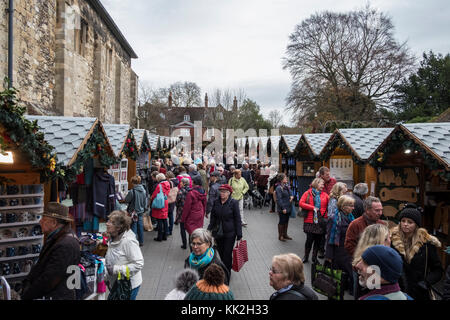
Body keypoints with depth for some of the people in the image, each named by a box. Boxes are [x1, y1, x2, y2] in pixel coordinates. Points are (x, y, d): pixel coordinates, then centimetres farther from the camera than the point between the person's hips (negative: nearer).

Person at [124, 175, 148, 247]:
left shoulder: (132, 191, -20)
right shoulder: (144, 191, -3)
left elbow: (126, 200, -9)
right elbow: (145, 202, 6)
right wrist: (144, 209, 18)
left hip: (133, 212, -5)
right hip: (141, 211, 5)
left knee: (134, 227, 5)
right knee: (140, 226, 14)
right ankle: (141, 241, 23)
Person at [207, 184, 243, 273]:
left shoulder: (234, 203, -10)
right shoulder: (216, 202, 2)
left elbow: (237, 219, -8)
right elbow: (213, 218, 10)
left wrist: (239, 235, -9)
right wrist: (209, 231, 6)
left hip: (230, 233, -4)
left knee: (227, 254, -1)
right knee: (221, 253, 12)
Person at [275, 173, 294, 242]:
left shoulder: (287, 186, 7)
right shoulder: (279, 188, -17)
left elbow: (290, 193, 21)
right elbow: (279, 199, -19)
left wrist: (292, 196, -3)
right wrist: (283, 208, -20)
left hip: (288, 207, 8)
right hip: (282, 209, -8)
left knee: (286, 221, 17)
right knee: (282, 222, 3)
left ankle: (285, 234, 31)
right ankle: (280, 236, 17)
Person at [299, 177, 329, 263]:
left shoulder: (325, 195, 11)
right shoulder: (308, 193, 3)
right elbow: (301, 203, -7)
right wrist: (313, 208, -10)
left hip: (321, 221, 3)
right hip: (310, 221, -3)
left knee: (318, 240, 7)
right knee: (309, 239, 1)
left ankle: (314, 257, 25)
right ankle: (306, 256, 20)